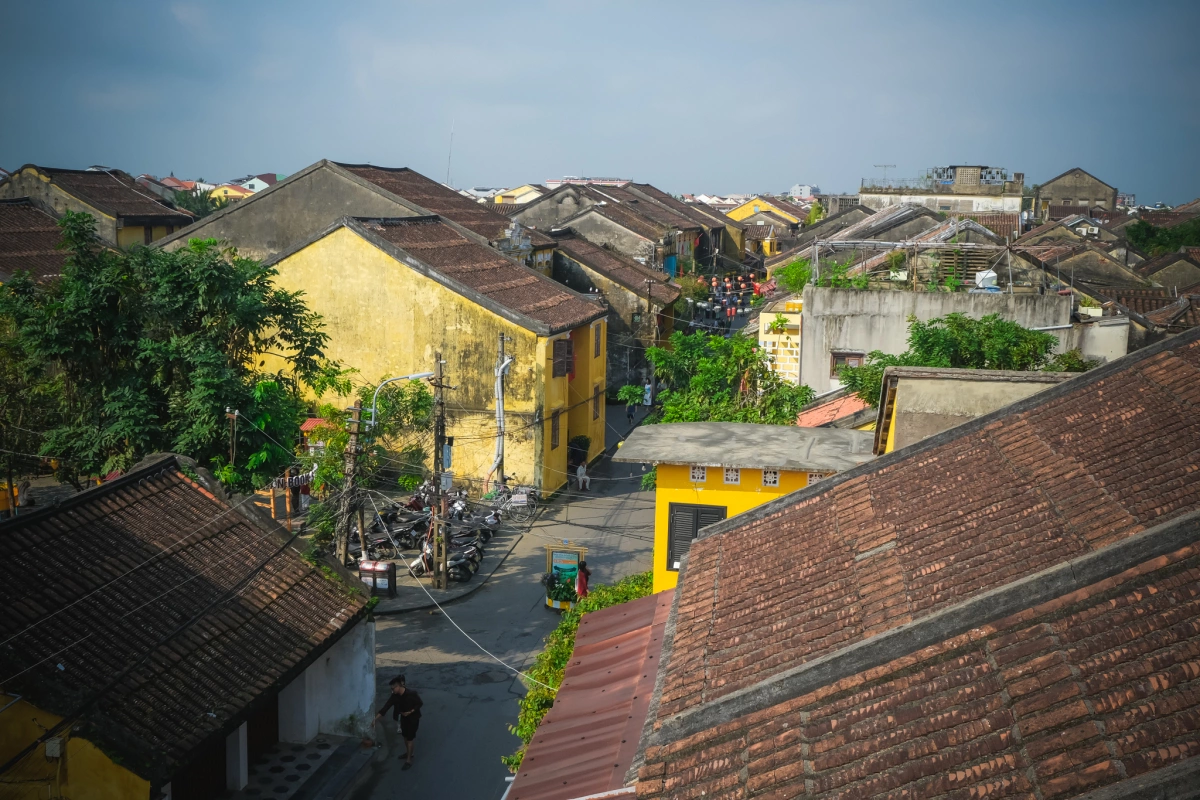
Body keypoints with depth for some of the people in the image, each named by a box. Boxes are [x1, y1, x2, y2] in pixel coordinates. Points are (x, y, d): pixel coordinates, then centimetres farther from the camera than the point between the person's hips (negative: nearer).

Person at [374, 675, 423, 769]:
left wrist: (410, 712, -26)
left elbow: (419, 703, -15)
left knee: (409, 739, -3)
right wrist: (375, 719, -22)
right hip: (404, 718, 6)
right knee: (405, 736, 20)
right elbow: (385, 707, -17)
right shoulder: (394, 696, -15)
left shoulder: (411, 694, -30)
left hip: (413, 718, -6)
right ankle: (408, 753, 43)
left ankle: (409, 761, 6)